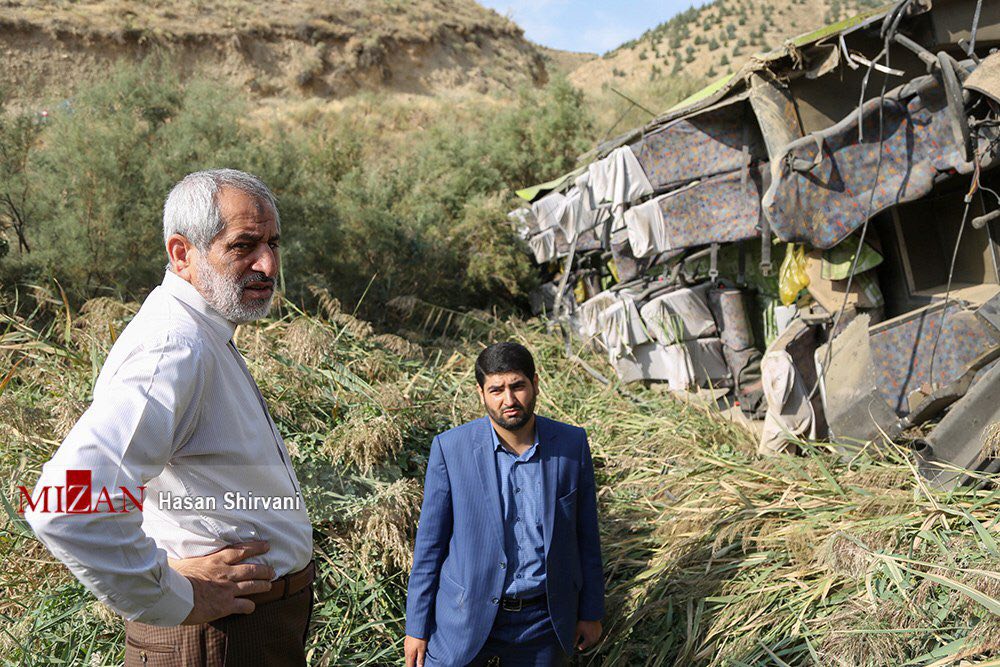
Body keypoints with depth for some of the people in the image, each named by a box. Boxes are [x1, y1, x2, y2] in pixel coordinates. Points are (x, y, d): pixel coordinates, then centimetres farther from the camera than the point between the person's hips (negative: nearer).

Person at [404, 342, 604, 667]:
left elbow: (585, 535, 3)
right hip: (466, 618, -1)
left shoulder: (572, 444, -7)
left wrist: (591, 612, 7)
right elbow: (430, 542, -6)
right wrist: (416, 626, -3)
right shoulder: (449, 448, -12)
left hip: (543, 621, 2)